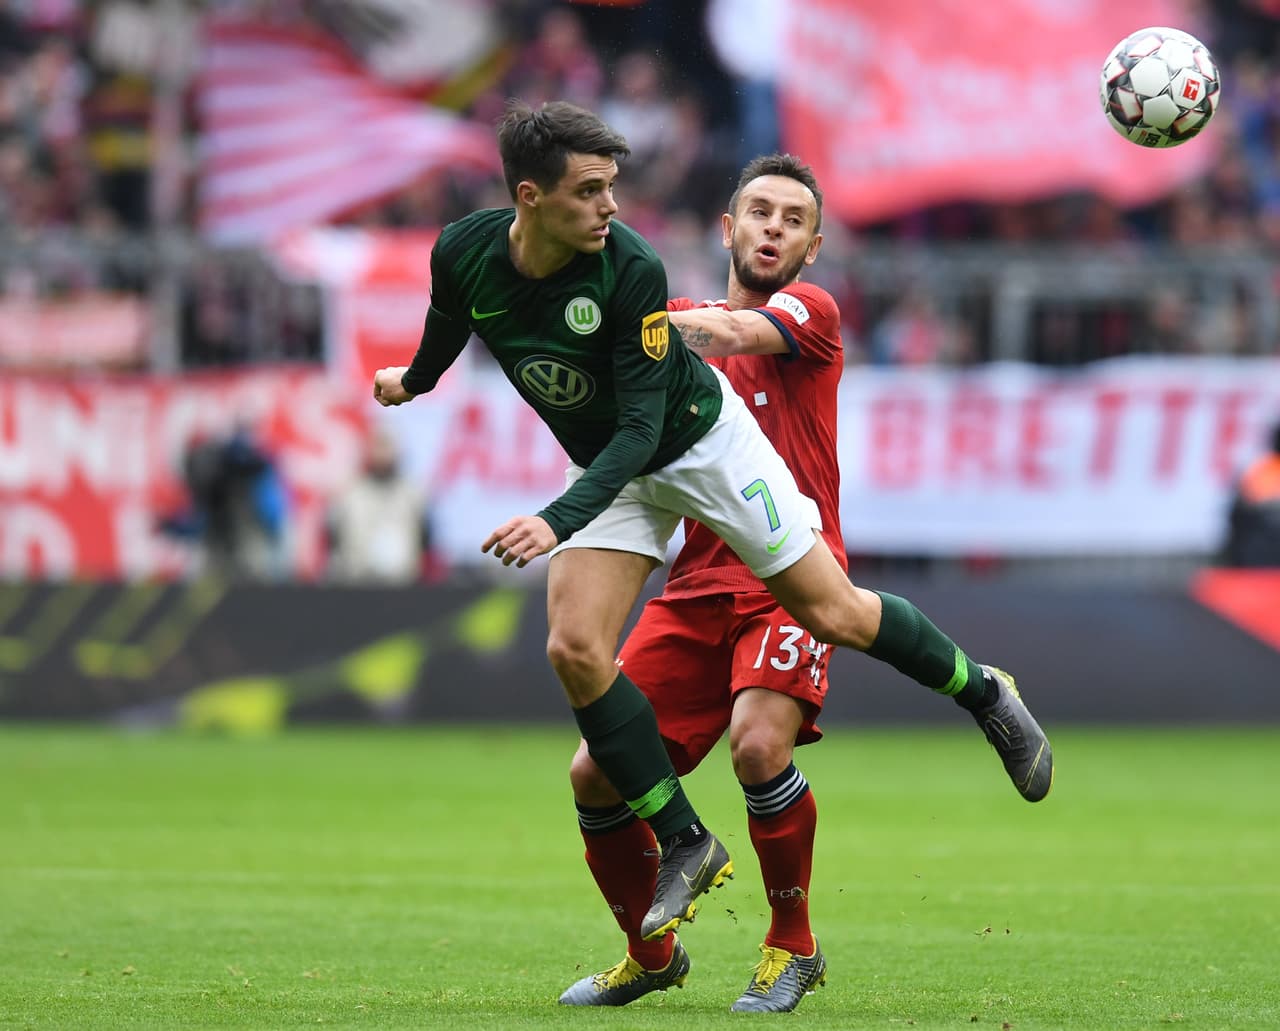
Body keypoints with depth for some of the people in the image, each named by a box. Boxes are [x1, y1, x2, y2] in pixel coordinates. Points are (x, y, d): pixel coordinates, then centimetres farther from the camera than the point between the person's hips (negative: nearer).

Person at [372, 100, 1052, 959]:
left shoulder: (632, 269, -32)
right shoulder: (464, 254, -19)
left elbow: (641, 422, -31)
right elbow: (450, 319, 8)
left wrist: (560, 521, -43)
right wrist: (415, 381, 28)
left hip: (702, 439, -4)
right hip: (610, 469, 4)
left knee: (831, 614, -3)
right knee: (576, 649, -14)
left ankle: (986, 695, 25)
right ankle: (685, 846, -1)